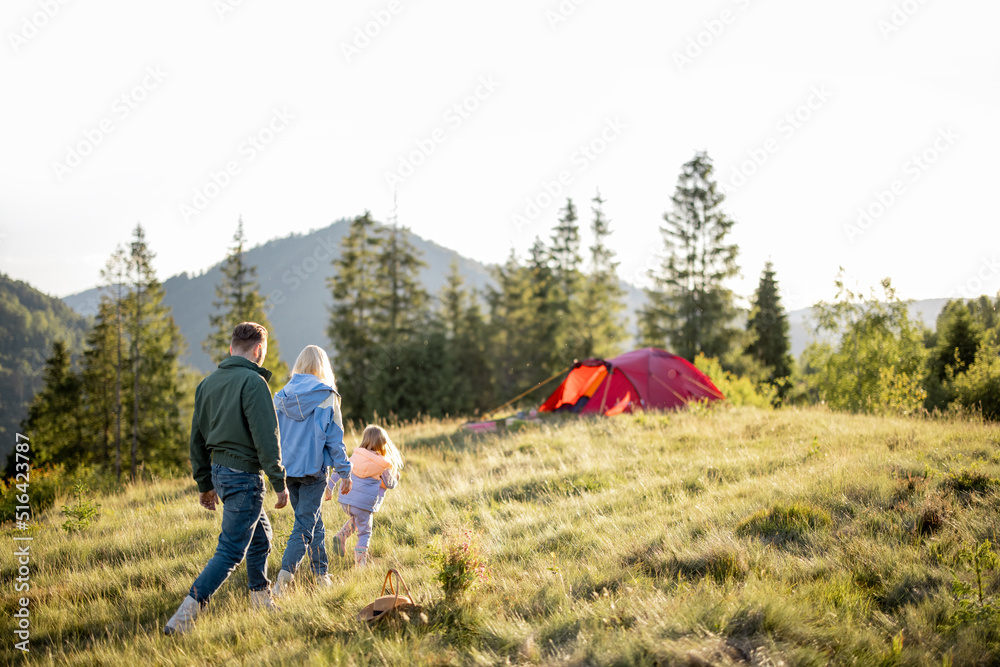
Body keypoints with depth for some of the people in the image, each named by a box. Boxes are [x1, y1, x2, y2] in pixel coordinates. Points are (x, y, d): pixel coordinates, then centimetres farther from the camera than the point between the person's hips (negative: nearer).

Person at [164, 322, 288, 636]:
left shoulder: (208, 383, 10)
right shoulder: (253, 382, -15)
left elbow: (197, 439, 15)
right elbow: (266, 438, -19)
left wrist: (205, 484, 21)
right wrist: (280, 484, -13)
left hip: (219, 471, 9)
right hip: (243, 475, -9)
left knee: (260, 536, 24)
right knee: (230, 552, -7)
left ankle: (261, 602, 34)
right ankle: (183, 618, -14)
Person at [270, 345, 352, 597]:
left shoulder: (282, 397, 4)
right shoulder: (326, 396, -8)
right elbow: (334, 438, -6)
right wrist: (345, 473, 0)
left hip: (288, 470, 5)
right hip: (314, 470, -5)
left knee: (314, 522, 19)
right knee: (305, 526, -4)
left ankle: (321, 574, 25)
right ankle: (283, 578, -17)